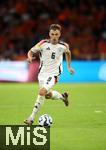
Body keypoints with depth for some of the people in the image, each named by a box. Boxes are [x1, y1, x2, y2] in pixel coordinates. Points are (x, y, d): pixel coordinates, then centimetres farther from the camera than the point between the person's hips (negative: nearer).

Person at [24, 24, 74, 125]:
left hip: (53, 74, -3)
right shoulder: (43, 44, -11)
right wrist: (30, 57, -25)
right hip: (42, 73, 3)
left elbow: (68, 53, 16)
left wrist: (69, 67, 18)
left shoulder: (63, 46, -7)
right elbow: (31, 51, -3)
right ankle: (62, 96, 51)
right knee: (48, 95, 18)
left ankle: (32, 118, -17)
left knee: (42, 92, -23)